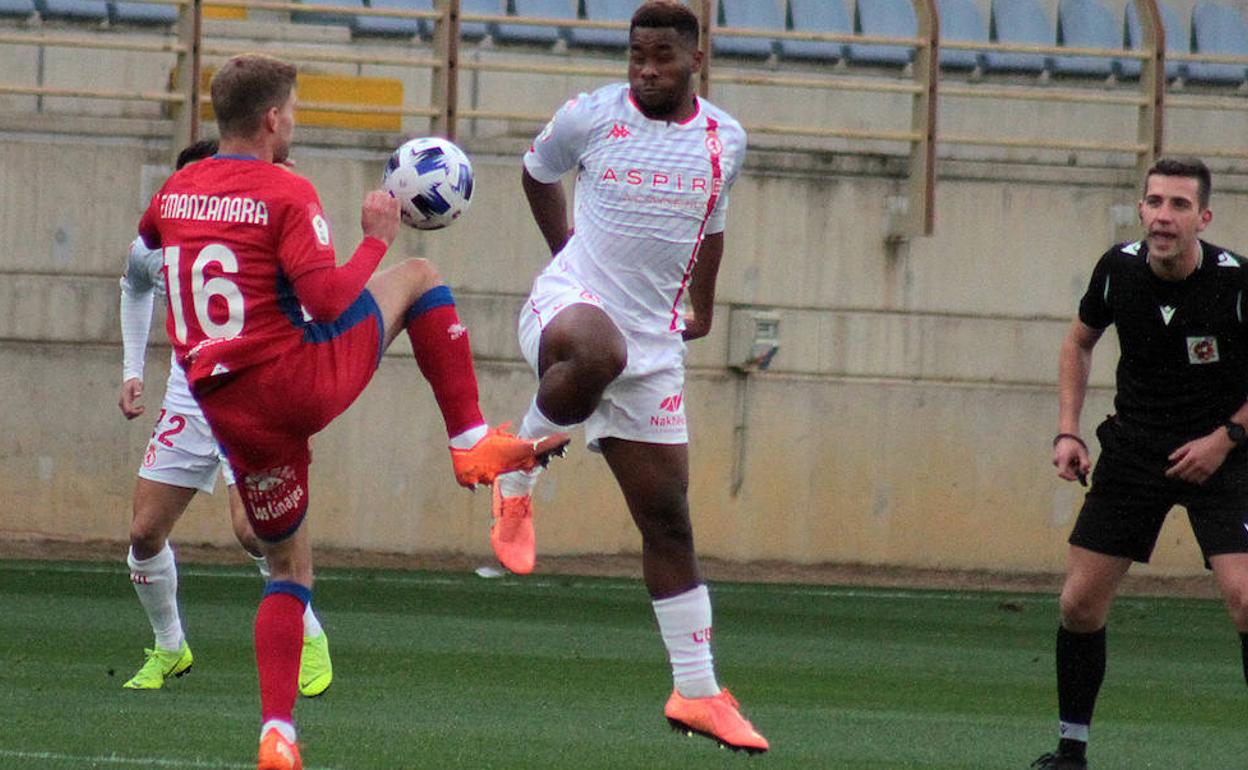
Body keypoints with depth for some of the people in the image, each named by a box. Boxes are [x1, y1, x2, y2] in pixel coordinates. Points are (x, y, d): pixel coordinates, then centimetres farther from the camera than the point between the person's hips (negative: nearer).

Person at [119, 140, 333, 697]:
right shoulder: (152, 250, -2)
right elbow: (134, 288, 23)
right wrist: (133, 371, 18)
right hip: (186, 405, 5)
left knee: (250, 529, -23)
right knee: (144, 533, 0)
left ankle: (310, 637, -1)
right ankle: (169, 648, 24)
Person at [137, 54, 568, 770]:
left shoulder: (177, 190, 10)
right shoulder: (287, 193, -10)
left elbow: (143, 241, 34)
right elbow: (328, 301, -19)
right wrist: (377, 238, -4)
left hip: (227, 410, 6)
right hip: (300, 381, -6)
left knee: (289, 564, 19)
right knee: (418, 277, 16)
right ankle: (472, 439, 7)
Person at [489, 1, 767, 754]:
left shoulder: (725, 140, 7)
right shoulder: (590, 118, -2)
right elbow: (538, 172, 20)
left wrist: (703, 309, 31)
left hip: (653, 340, 4)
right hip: (572, 301, -4)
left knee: (669, 520, 4)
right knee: (596, 352, -44)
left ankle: (697, 691, 9)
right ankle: (519, 473, -18)